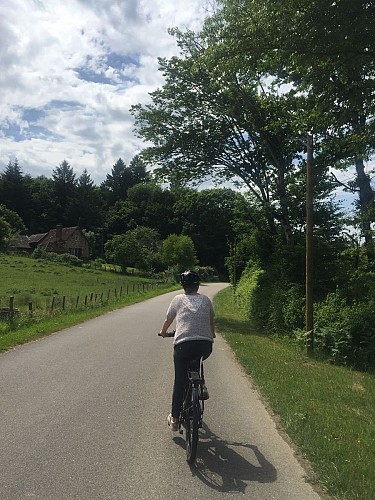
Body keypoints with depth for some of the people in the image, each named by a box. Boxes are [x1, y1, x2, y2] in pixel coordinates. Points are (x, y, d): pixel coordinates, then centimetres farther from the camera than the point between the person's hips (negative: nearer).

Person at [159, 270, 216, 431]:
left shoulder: (178, 299, 9)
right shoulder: (205, 300, 13)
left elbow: (168, 320, 20)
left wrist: (163, 332, 41)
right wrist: (212, 335, 45)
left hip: (183, 345, -2)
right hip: (205, 345, 2)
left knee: (179, 381, 12)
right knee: (197, 360, 36)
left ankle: (174, 419, 17)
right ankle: (201, 387, 23)